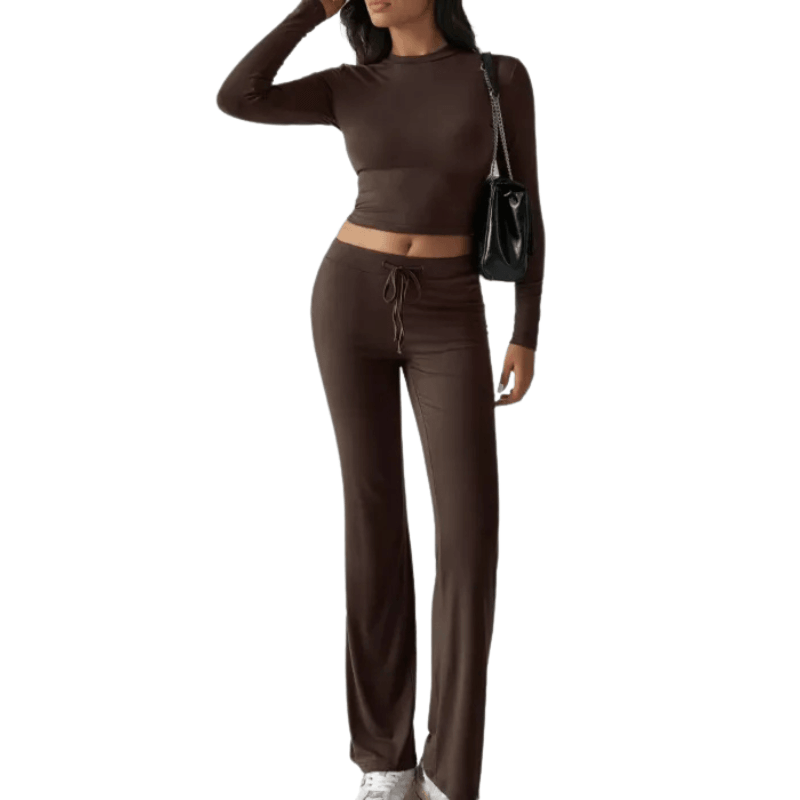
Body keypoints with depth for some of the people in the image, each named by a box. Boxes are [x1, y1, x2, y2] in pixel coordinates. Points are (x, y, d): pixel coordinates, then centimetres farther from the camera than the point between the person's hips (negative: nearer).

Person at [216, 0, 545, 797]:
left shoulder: (502, 76, 4)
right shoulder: (349, 88, 7)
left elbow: (527, 210, 5)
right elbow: (235, 100, -8)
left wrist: (527, 337, -1)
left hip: (446, 320, -1)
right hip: (352, 300, 1)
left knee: (471, 531, -11)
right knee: (375, 518, 0)